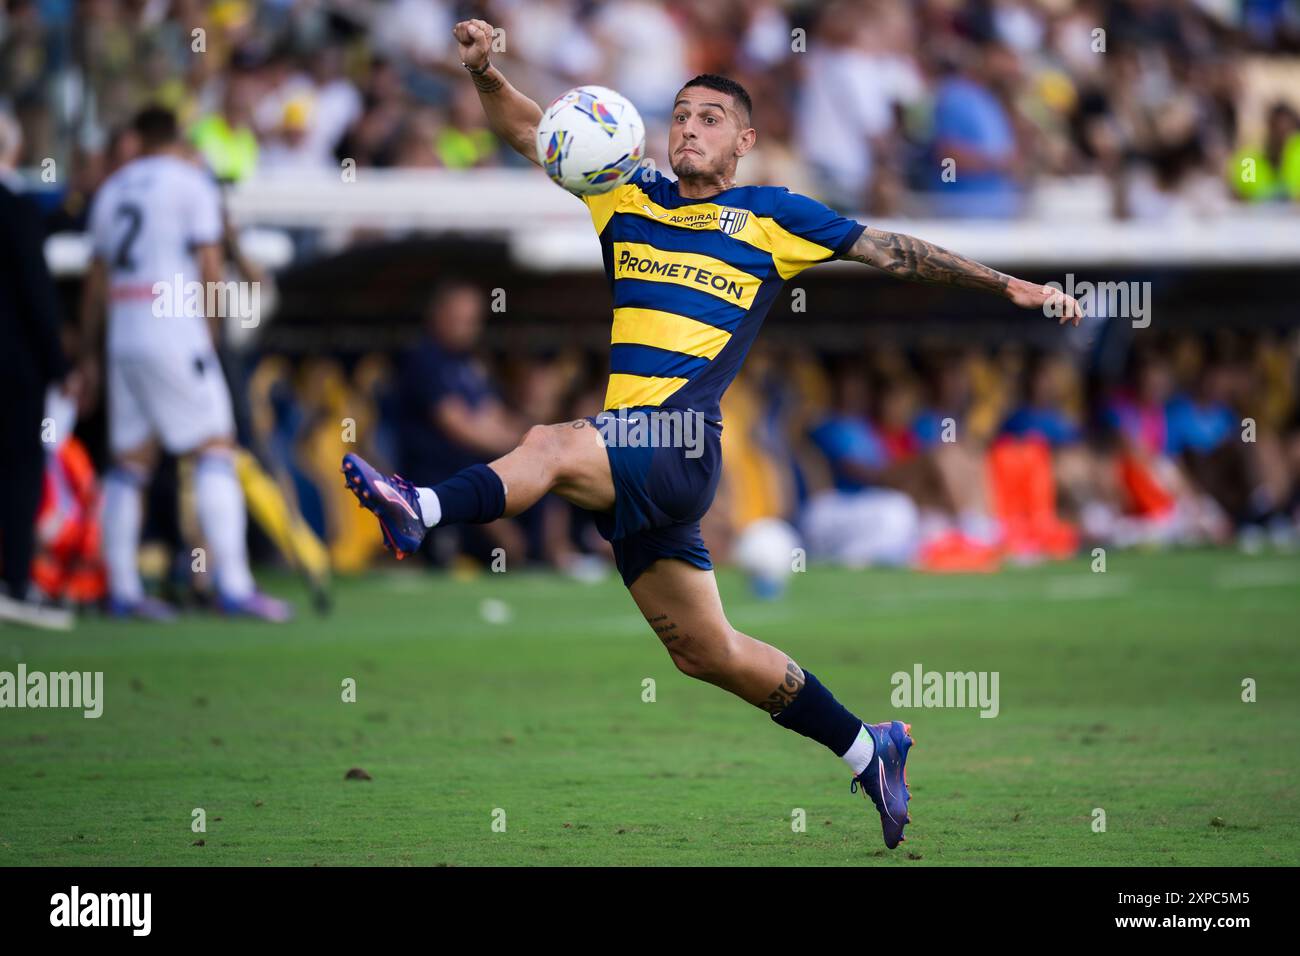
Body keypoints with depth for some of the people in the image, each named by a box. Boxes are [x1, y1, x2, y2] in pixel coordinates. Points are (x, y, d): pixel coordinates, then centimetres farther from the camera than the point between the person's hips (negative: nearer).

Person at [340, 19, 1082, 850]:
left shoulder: (770, 218, 7)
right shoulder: (629, 199, 18)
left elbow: (889, 250, 12)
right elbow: (530, 131, 16)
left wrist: (1008, 285, 11)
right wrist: (485, 72, -4)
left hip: (678, 447, -6)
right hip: (621, 452, 6)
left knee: (550, 448, -34)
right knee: (705, 650, 12)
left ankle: (420, 511, -52)